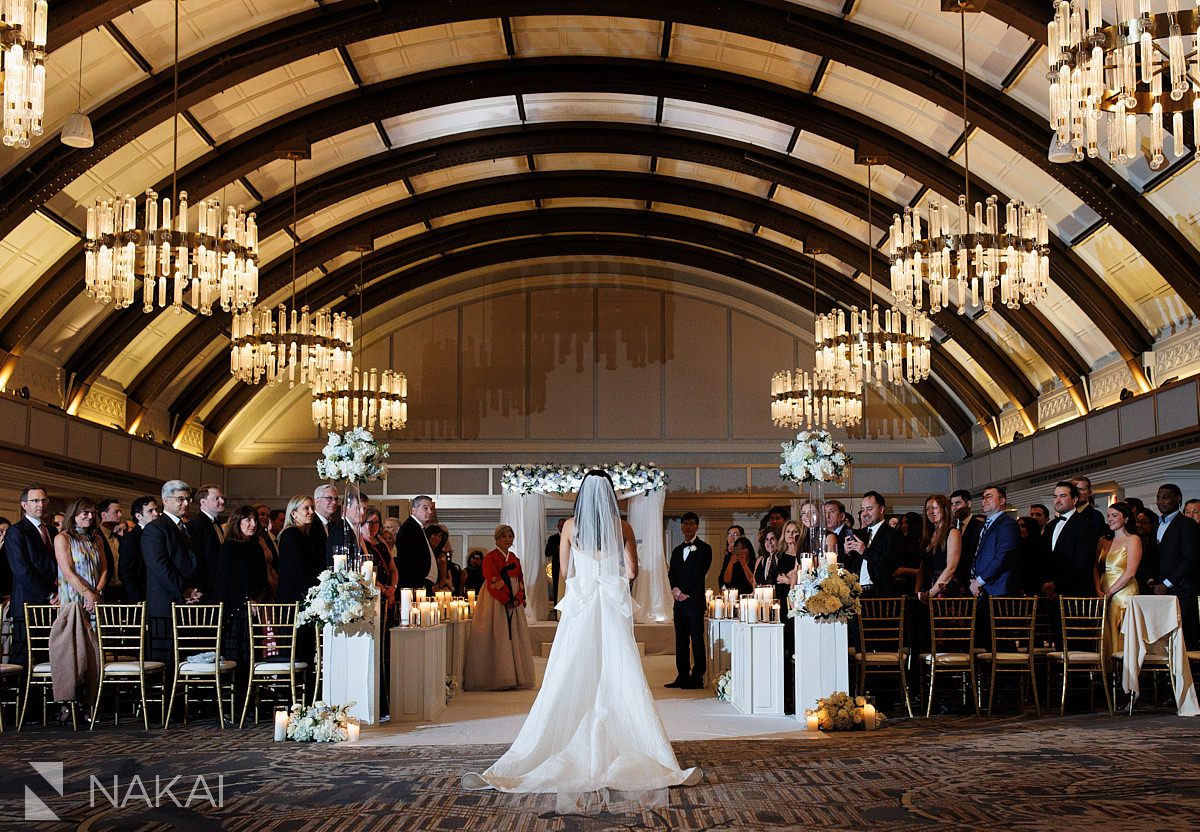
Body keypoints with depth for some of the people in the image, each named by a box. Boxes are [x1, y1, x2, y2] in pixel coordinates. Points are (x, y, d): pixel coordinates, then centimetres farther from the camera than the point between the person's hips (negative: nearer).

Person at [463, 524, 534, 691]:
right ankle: (499, 679, -9)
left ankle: (515, 677, 8)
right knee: (499, 638, -9)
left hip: (514, 604, 7)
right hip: (496, 603, -7)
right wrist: (506, 600, -19)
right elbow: (493, 583, -13)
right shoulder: (490, 558, -4)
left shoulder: (514, 559, 16)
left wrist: (518, 599, -7)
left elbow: (520, 582, 12)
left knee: (514, 638, 5)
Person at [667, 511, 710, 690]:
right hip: (679, 601, 6)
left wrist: (683, 592, -11)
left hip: (695, 600, -6)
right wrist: (675, 589, -8)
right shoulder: (677, 551, 19)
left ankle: (697, 677, -4)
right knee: (681, 640, 7)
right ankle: (682, 676, 10)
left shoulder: (704, 549, 0)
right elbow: (671, 573, 11)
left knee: (697, 640, -5)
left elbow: (700, 573, -8)